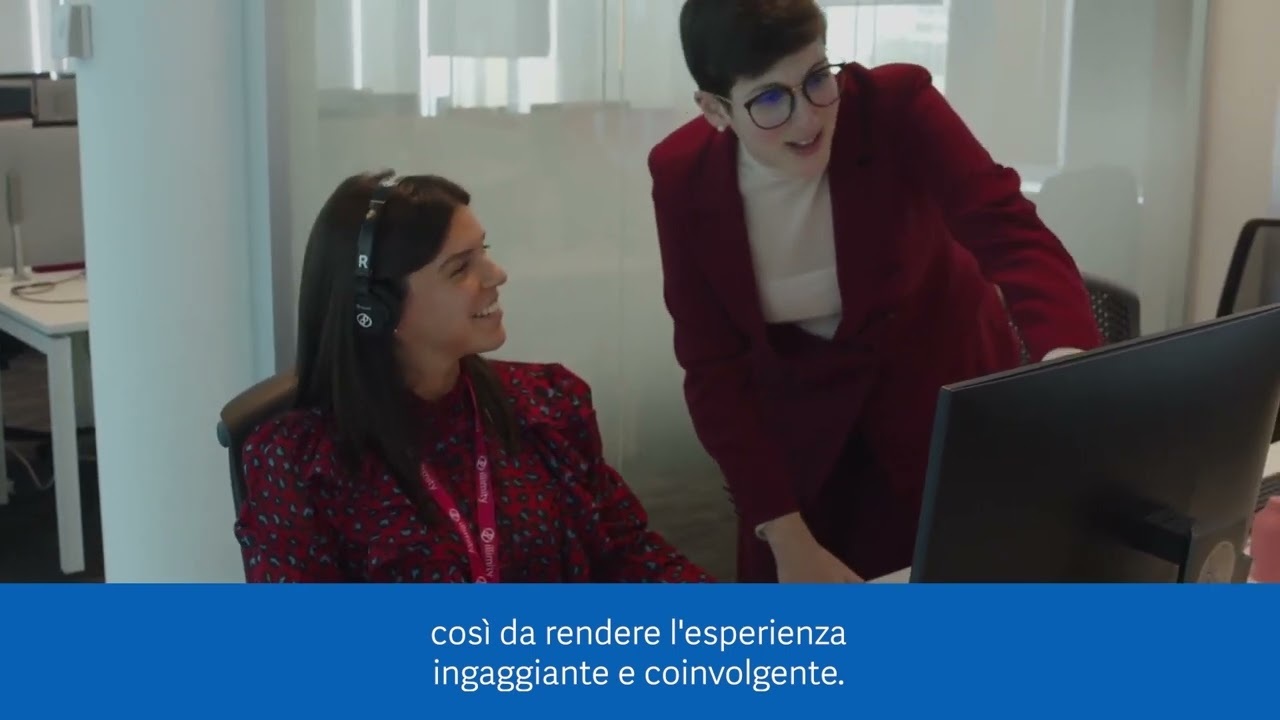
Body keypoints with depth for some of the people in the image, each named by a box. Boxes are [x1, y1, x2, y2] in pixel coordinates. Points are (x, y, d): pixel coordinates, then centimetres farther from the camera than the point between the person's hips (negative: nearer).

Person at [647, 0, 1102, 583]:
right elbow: (712, 371, -15)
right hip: (801, 411, 1)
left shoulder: (895, 105, -24)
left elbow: (1013, 235, -35)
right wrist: (786, 536, -19)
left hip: (944, 386, -1)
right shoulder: (682, 177, -19)